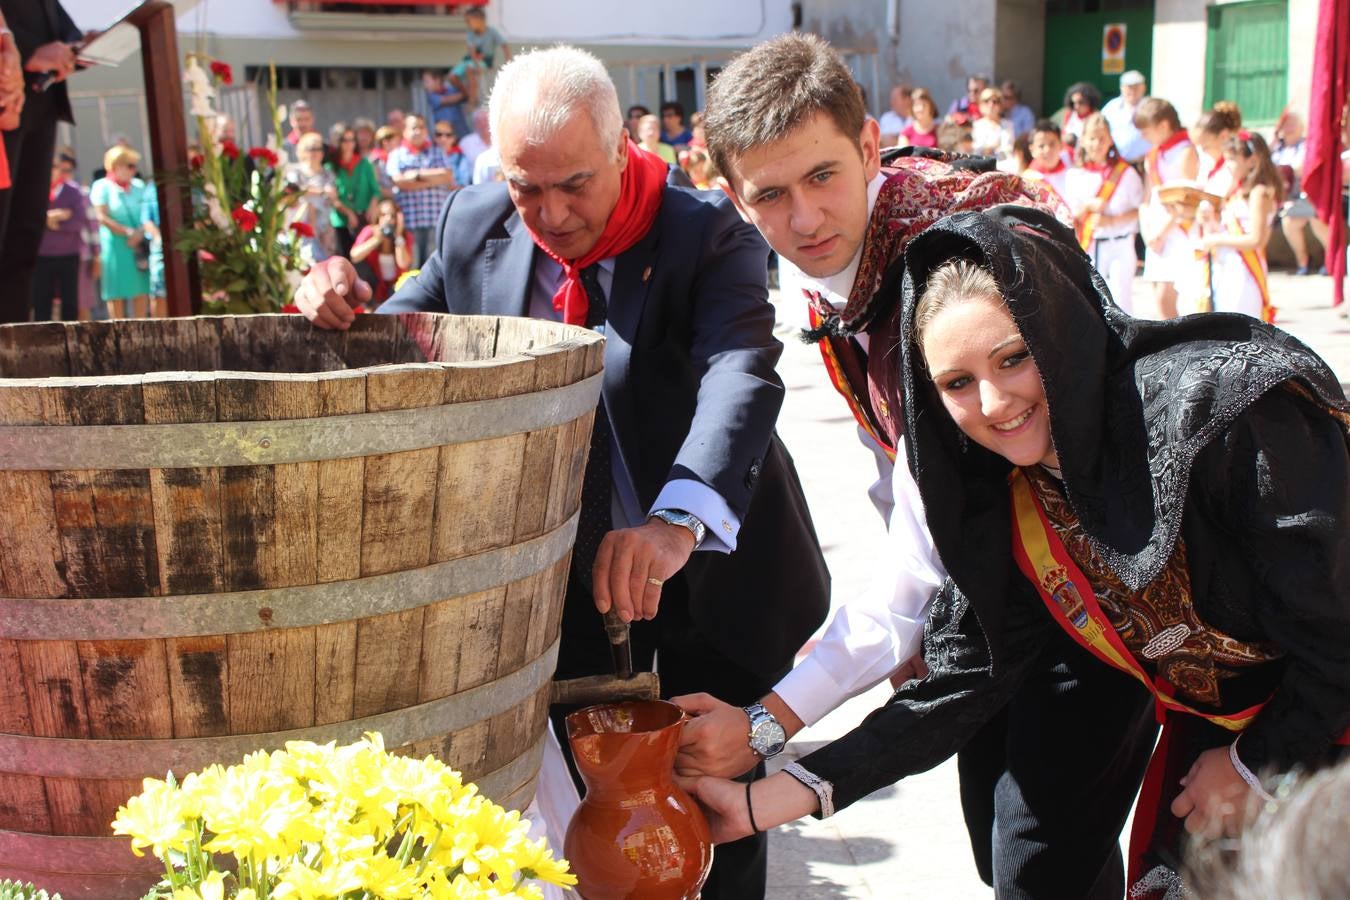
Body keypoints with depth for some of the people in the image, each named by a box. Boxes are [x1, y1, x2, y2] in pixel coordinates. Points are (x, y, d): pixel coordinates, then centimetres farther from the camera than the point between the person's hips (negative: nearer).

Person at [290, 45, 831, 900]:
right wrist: (341, 308, -19)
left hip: (711, 562, -2)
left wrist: (679, 523, -54)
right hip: (559, 570, 3)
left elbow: (742, 375, -36)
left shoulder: (709, 234, -19)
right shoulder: (474, 225, -5)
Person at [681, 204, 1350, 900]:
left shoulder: (1225, 405, -30)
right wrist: (762, 802, -16)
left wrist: (1260, 766, -12)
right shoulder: (1002, 501, -10)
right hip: (1209, 728, 5)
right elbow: (961, 682, -12)